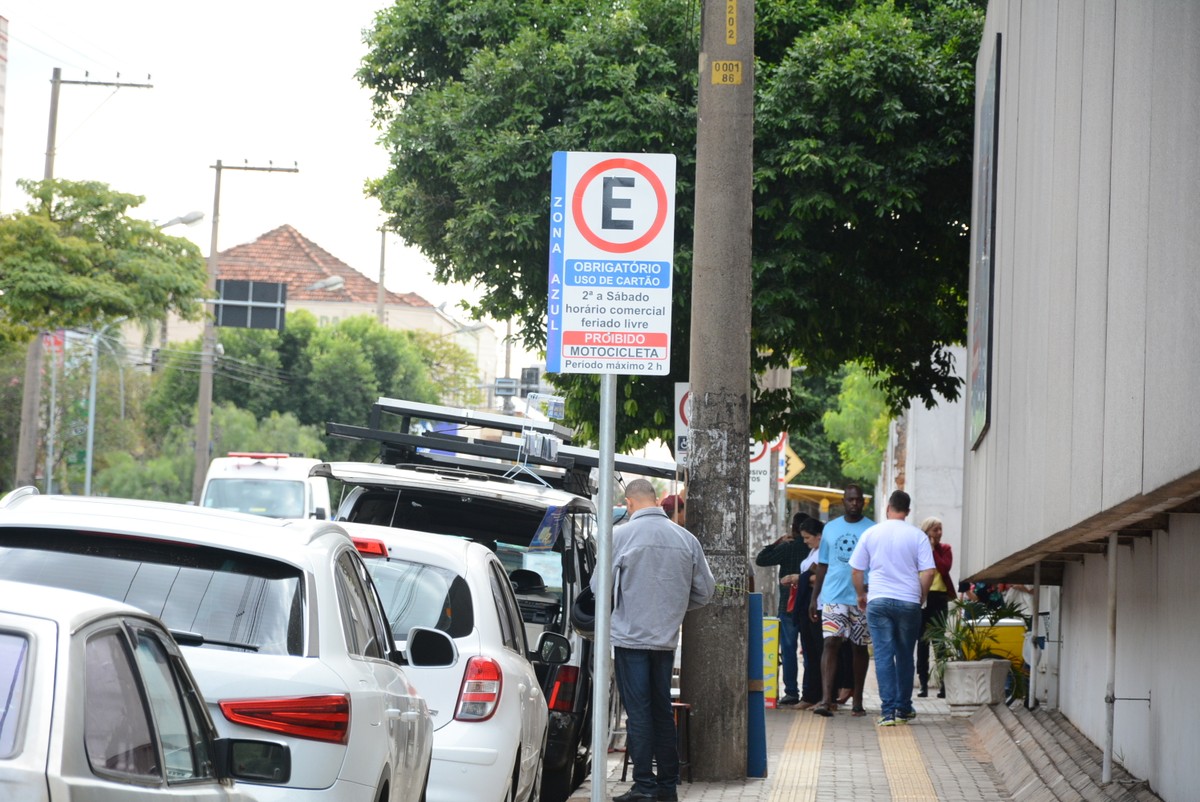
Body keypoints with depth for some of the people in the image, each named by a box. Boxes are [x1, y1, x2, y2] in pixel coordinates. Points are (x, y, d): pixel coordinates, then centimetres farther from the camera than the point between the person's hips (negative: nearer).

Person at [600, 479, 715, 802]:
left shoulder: (620, 535, -11)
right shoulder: (686, 539, 1)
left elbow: (599, 587, -5)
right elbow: (705, 590, 7)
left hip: (631, 636, -4)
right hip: (667, 638, 4)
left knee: (638, 712, 0)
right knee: (662, 710, 13)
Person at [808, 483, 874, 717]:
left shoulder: (873, 530, 2)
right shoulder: (830, 528, 10)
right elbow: (822, 565, 14)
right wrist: (814, 597, 10)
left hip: (862, 599, -1)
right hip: (833, 596, 1)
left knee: (859, 647, 8)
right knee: (830, 643, -11)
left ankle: (857, 700, 17)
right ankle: (826, 698, -17)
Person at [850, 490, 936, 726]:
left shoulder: (870, 534, 2)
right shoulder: (918, 536, -1)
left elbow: (856, 570, 7)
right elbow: (929, 572, -5)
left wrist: (861, 595, 21)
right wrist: (921, 597, 10)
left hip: (878, 601, 0)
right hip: (909, 602, 0)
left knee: (883, 655, 0)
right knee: (905, 655, 13)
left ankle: (888, 711, -8)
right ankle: (903, 709, 18)